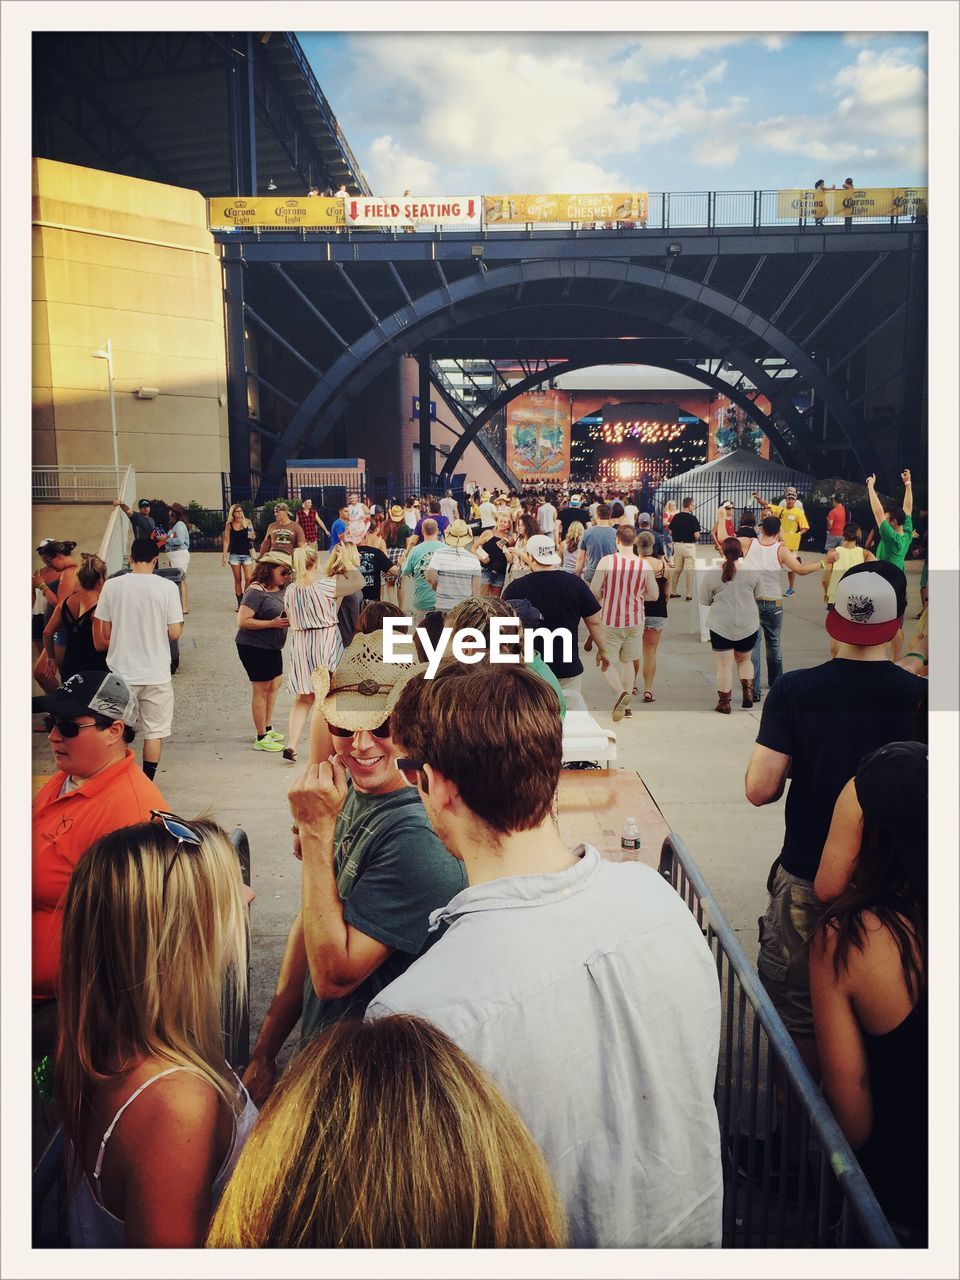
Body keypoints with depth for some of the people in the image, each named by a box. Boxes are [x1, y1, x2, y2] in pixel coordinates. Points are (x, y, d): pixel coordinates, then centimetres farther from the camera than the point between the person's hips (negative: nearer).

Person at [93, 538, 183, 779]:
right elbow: (175, 633, -8)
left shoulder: (112, 586, -4)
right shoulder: (167, 587, -9)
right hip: (156, 673, -1)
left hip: (121, 671, 2)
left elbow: (105, 633, 0)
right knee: (154, 731, 9)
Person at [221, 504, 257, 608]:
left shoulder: (248, 522, 2)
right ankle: (240, 603, 9)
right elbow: (226, 540, 5)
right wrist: (224, 555, 2)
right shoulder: (229, 525, 2)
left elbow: (252, 537, 10)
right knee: (238, 580, 4)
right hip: (235, 555, 0)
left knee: (249, 579, -10)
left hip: (247, 554, 0)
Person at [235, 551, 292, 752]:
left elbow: (281, 614, 22)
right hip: (254, 647, -9)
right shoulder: (256, 591, -19)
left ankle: (268, 728, 32)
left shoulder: (281, 589, 6)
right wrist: (272, 623, -26)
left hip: (272, 647, 9)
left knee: (274, 685, 17)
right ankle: (261, 739, 6)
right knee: (261, 689, -3)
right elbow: (242, 621, -24)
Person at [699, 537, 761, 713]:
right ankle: (748, 692, 8)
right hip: (748, 626, 2)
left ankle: (724, 703, 9)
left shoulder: (711, 574, -9)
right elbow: (757, 596, 10)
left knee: (724, 665, 6)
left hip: (721, 627, -2)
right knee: (744, 659, 22)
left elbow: (705, 601, 0)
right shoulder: (752, 572, -3)